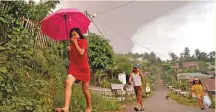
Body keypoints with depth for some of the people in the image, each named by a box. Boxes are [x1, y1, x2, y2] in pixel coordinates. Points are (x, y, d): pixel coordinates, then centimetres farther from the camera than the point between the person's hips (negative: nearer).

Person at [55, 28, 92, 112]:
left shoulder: (84, 41, 1)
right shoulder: (72, 44, 16)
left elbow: (81, 53, -17)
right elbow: (70, 58, 17)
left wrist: (75, 43, -8)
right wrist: (68, 51, -2)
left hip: (83, 68, -3)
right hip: (73, 68, 4)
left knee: (85, 89, 5)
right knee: (68, 83, -24)